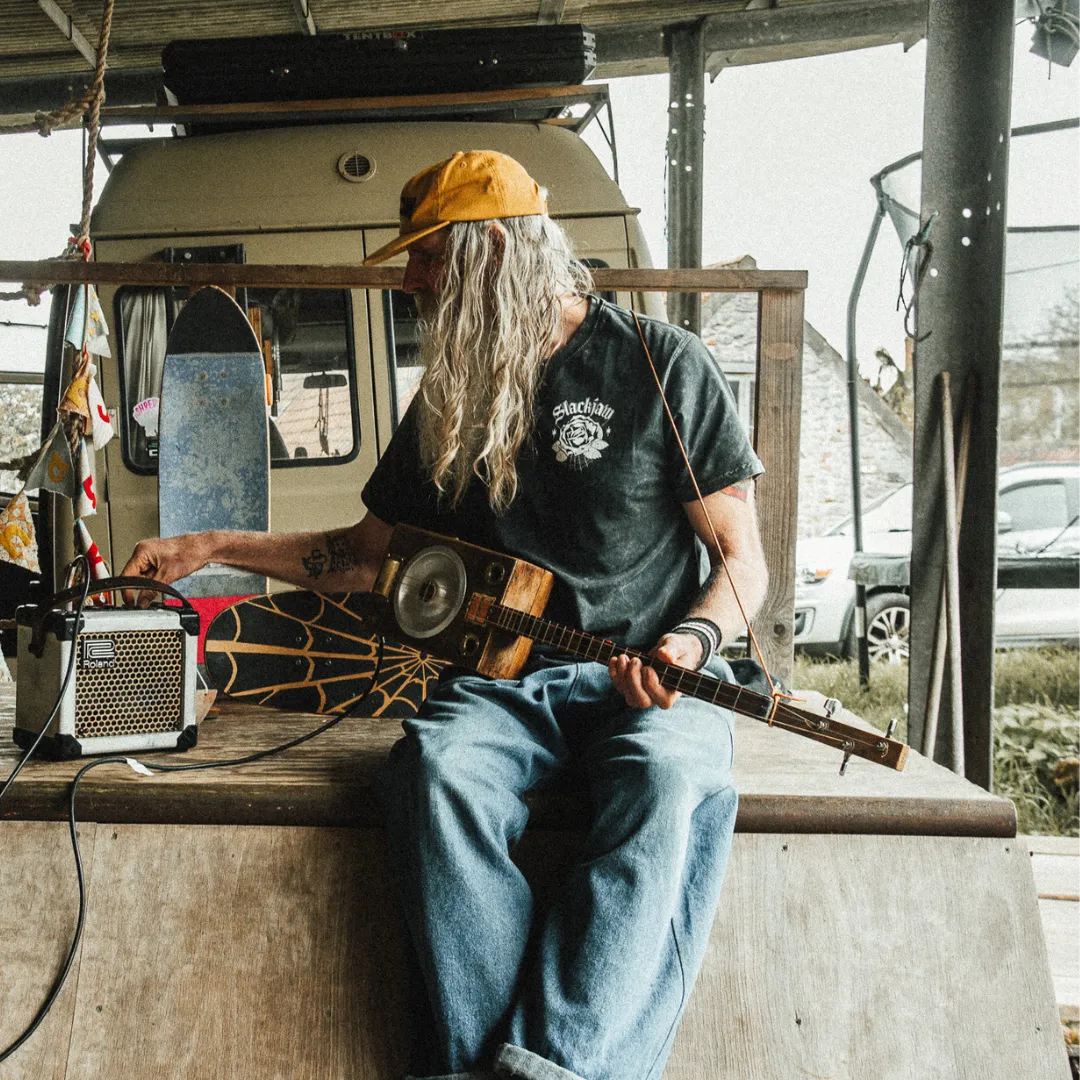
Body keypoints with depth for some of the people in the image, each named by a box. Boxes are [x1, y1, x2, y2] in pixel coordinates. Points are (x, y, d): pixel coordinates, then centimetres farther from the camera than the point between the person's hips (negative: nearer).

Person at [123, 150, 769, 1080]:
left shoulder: (662, 364, 1)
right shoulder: (452, 394, 15)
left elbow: (741, 560, 2)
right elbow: (367, 554, 24)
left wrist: (691, 641, -19)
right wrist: (212, 548, 17)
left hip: (650, 680, -3)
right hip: (504, 678, 3)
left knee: (670, 778, -37)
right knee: (439, 770, -31)